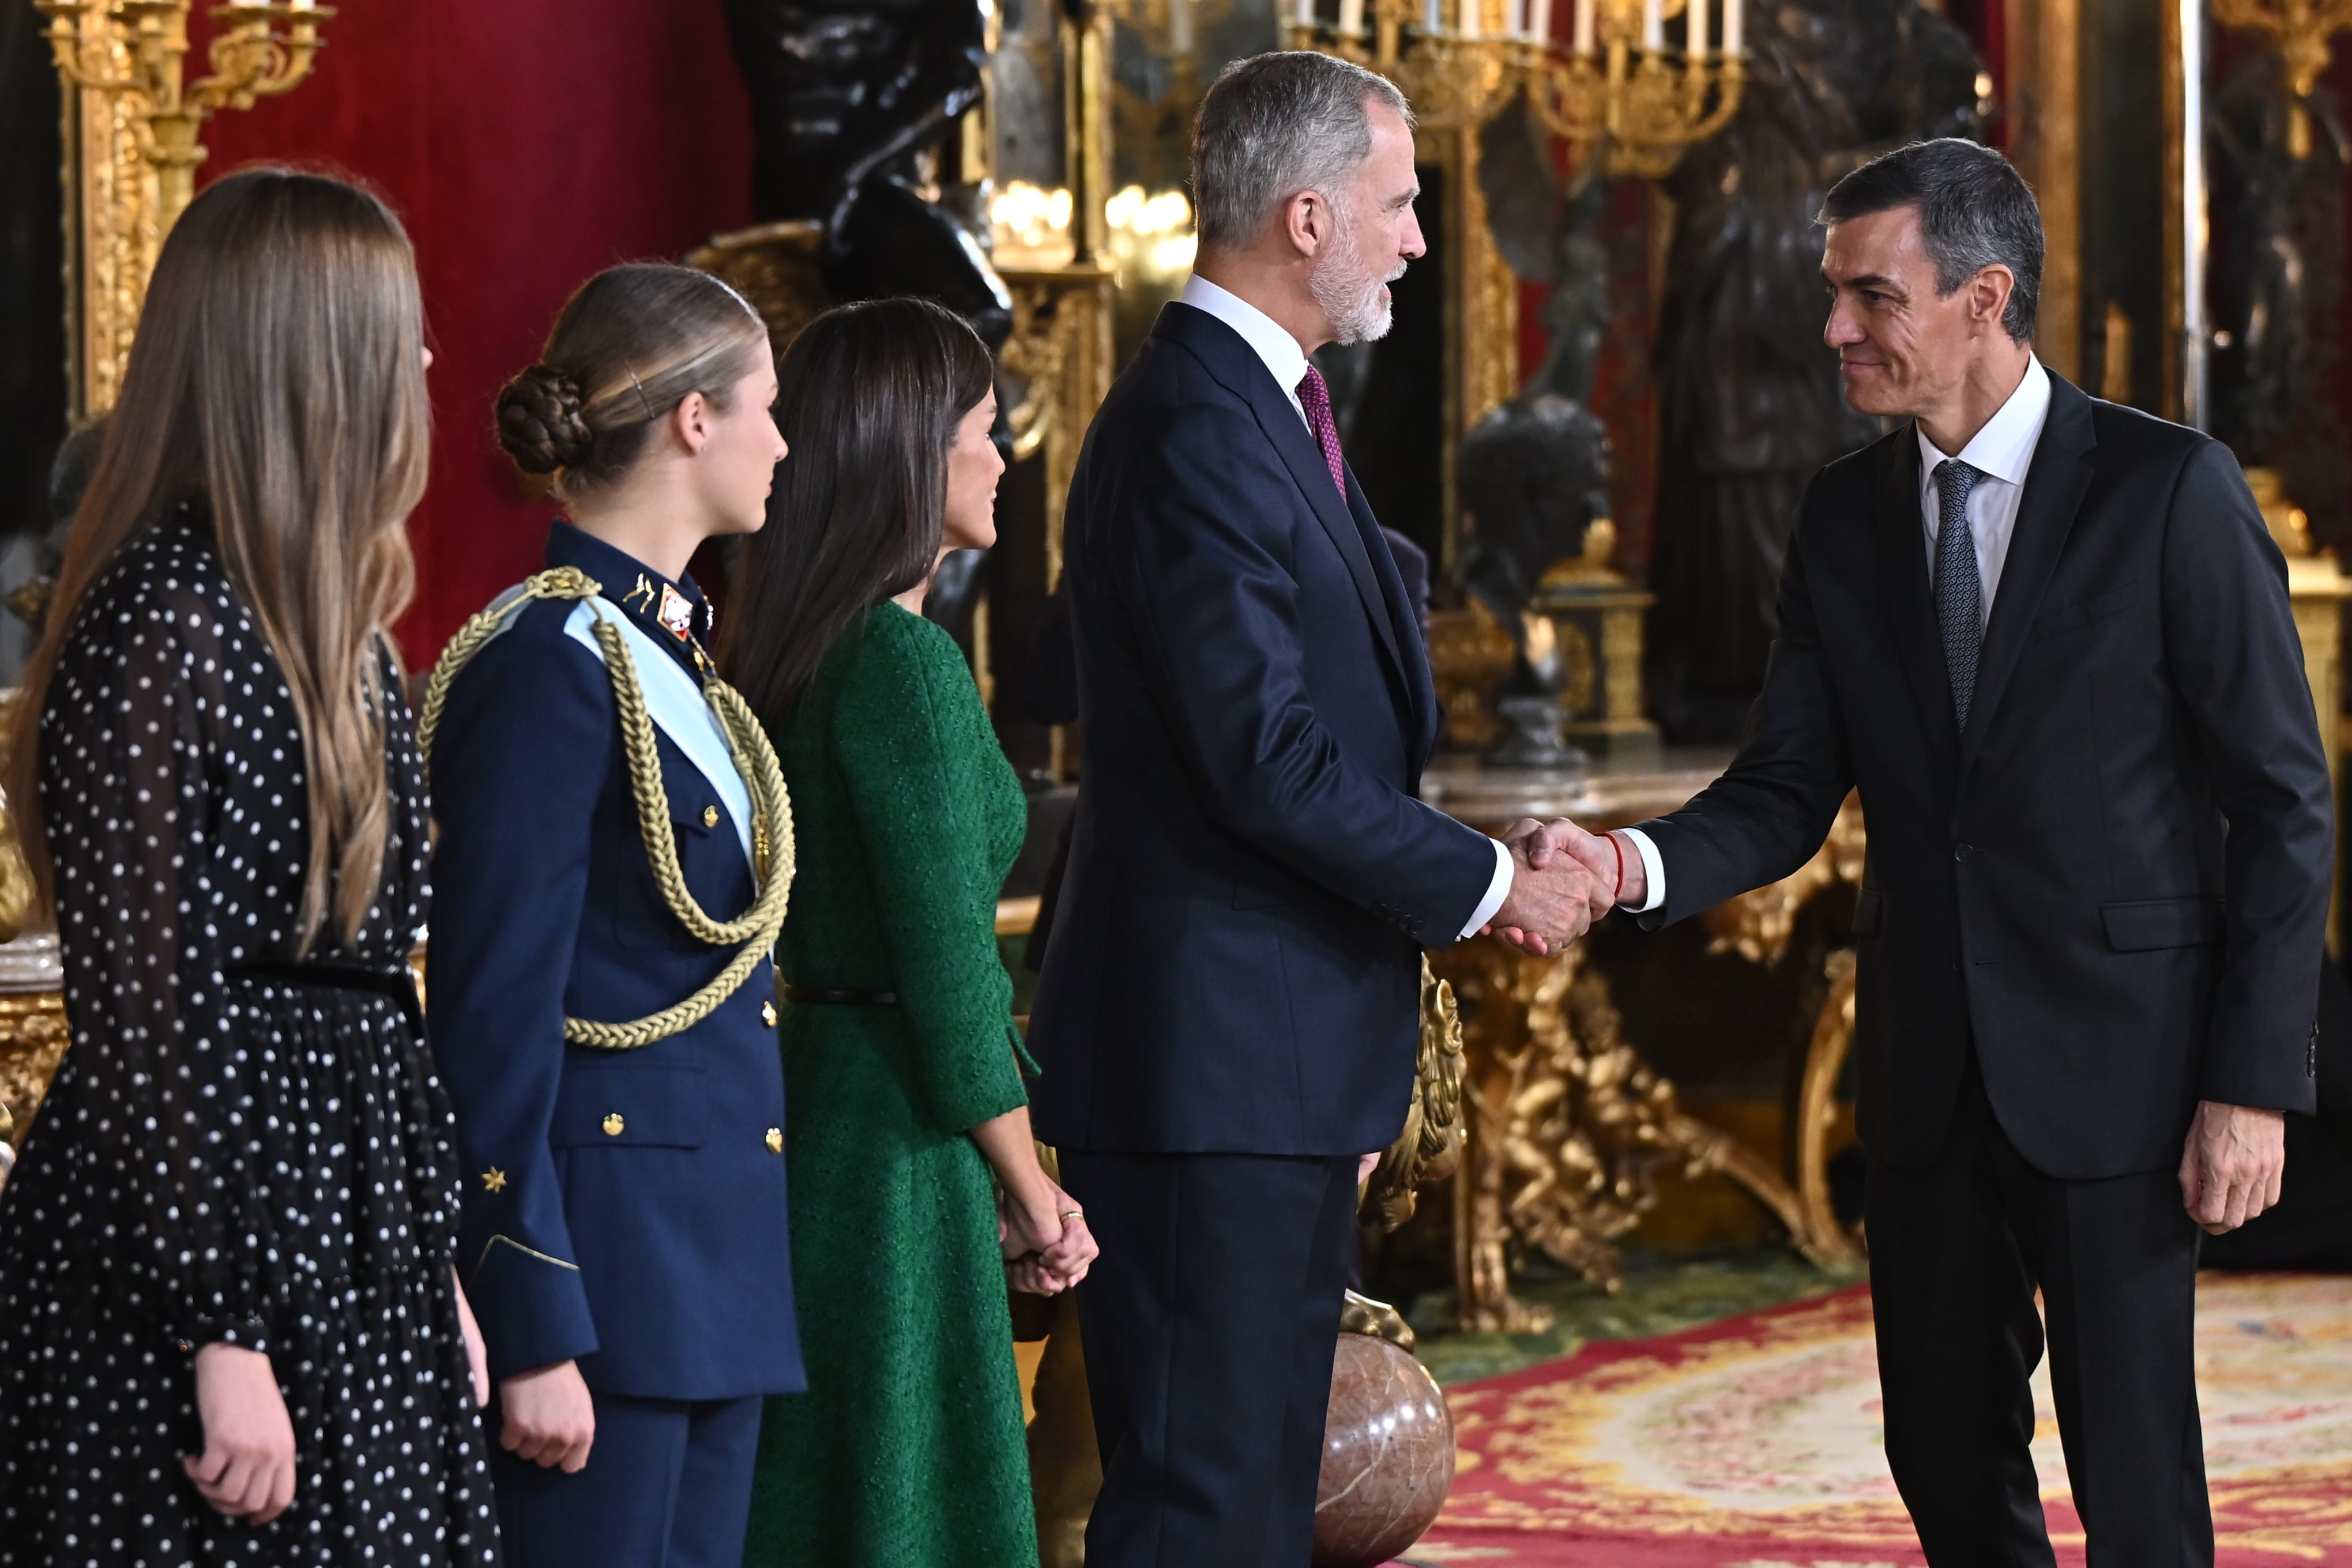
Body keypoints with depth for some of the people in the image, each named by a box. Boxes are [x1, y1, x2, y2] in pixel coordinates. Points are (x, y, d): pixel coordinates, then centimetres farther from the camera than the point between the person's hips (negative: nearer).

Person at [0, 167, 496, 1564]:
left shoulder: (333, 620, 13)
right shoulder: (163, 625, -16)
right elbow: (139, 1021, -19)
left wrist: (440, 1266, 16)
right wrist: (223, 1338, -20)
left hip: (351, 1268, 9)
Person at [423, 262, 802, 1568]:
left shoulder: (671, 654, 15)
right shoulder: (551, 665, -13)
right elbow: (493, 1013, -16)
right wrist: (535, 1333, -18)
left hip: (714, 1255, 9)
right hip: (600, 1249, -9)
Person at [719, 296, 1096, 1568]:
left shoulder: (790, 653, 10)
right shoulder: (906, 663, -17)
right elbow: (950, 975, -19)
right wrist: (1032, 1199, -7)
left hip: (809, 1100, 9)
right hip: (897, 1145, -9)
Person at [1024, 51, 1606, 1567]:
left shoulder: (1266, 410, 16)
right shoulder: (1198, 430, -17)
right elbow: (1267, 757, -23)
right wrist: (1490, 884, -11)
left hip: (1283, 1066, 10)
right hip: (1210, 1061, -10)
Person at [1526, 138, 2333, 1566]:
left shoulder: (2170, 490, -9)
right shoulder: (1846, 515, 7)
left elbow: (2283, 803, -8)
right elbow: (1789, 794, 4)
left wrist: (2255, 1082, -13)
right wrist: (1638, 866, -18)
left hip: (2113, 1070, -5)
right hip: (1931, 1075, 5)